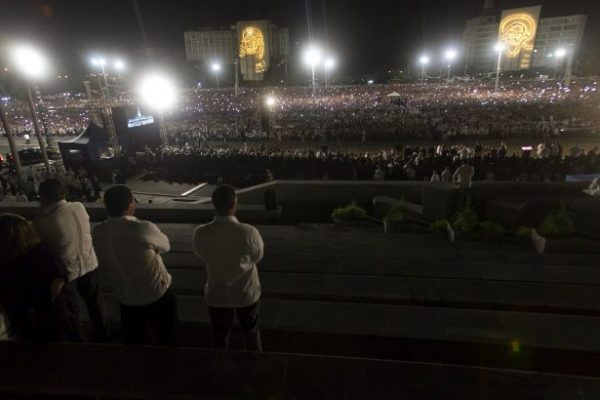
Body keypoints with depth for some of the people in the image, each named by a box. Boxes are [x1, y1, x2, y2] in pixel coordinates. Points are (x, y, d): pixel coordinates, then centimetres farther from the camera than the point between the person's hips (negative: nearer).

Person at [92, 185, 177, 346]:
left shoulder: (97, 233, -10)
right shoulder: (143, 228, -27)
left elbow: (103, 263, 5)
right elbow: (165, 246, -8)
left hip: (125, 300, 5)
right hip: (158, 297, -5)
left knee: (131, 343, 25)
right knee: (167, 342, 17)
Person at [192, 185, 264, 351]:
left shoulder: (200, 234, -22)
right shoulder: (249, 233, -28)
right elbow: (257, 257, -8)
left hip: (217, 295, 1)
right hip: (247, 293, -1)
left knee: (221, 335, 26)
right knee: (251, 332, 27)